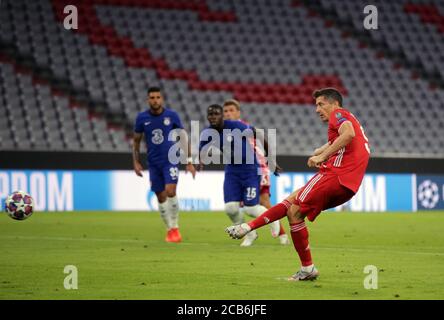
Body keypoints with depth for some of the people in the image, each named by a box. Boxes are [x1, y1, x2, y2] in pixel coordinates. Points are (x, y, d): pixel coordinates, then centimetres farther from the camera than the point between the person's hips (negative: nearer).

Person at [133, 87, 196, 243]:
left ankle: (175, 228, -4)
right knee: (161, 198, 5)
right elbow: (136, 140, 9)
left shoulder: (172, 115, -7)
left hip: (170, 160, -2)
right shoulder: (142, 118, -3)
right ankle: (169, 230, 19)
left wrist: (189, 161, 0)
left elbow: (183, 138, 1)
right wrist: (136, 162, 3)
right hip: (153, 164, 2)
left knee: (170, 192, -18)